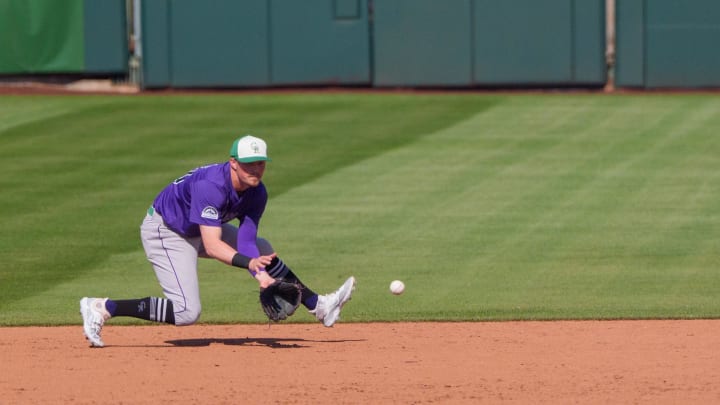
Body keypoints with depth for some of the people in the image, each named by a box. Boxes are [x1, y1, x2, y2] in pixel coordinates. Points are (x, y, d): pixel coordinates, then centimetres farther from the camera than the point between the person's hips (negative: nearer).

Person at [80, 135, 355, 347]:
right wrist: (249, 263, -55)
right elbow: (212, 246, -43)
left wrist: (262, 276, -30)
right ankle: (102, 308, -12)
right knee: (187, 313, -19)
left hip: (198, 229, 9)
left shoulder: (257, 193, -12)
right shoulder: (211, 186, -37)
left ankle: (318, 306, 24)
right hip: (165, 231, -8)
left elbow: (246, 240, -15)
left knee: (263, 251, 10)